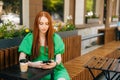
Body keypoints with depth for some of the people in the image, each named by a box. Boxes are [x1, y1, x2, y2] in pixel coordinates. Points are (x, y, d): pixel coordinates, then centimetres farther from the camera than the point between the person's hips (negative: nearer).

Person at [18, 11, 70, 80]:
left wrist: (55, 63, -20)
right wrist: (33, 64, -22)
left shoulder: (55, 37, 5)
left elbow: (58, 57, 4)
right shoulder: (30, 38, 1)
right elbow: (21, 58, -2)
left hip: (55, 68, 1)